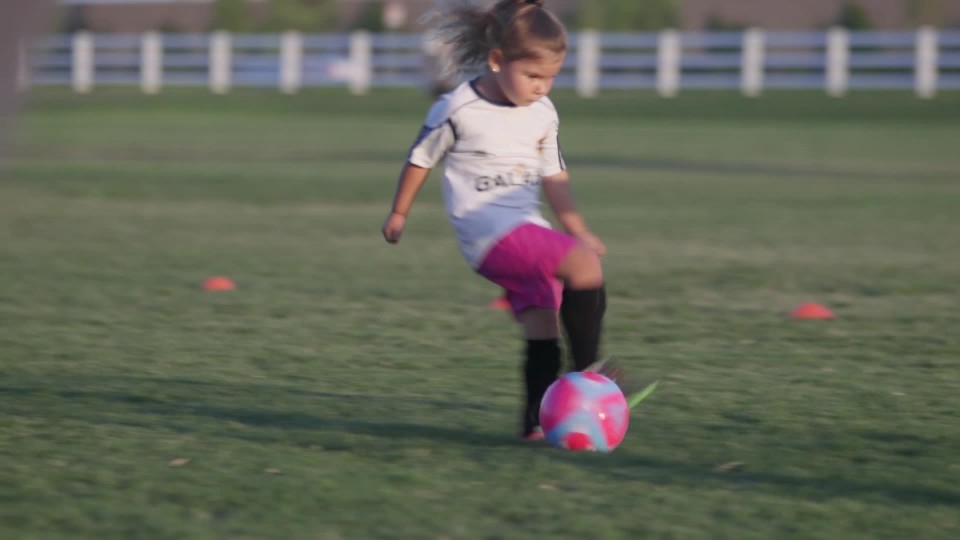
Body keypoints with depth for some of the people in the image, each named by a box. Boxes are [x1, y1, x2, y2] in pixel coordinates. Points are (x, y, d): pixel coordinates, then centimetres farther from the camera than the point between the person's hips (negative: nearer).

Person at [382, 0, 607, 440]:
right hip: (489, 234, -7)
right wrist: (398, 214, 16)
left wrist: (576, 229, 19)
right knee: (585, 268, -24)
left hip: (529, 231, 7)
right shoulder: (457, 110, -8)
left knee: (542, 328, -2)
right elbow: (420, 159, 7)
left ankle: (537, 420, 4)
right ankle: (587, 373, -20)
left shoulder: (543, 114, 9)